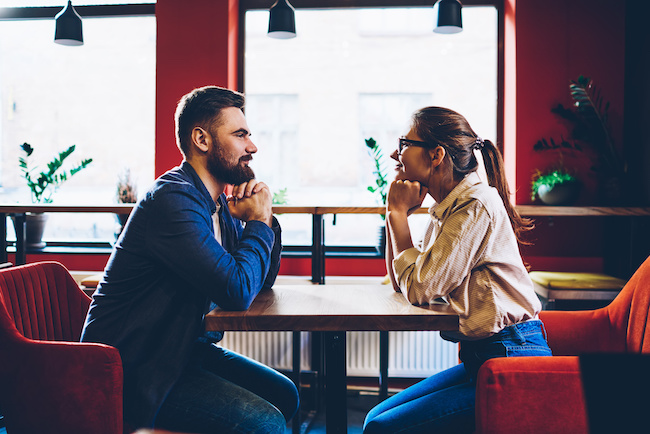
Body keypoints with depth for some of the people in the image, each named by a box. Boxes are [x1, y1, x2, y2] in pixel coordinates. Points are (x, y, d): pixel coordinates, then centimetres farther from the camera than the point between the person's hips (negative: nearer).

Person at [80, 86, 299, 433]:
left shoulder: (220, 201, 7)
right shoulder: (173, 199, -22)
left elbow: (263, 280, 13)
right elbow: (238, 291, -28)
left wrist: (263, 219, -3)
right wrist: (259, 222, -12)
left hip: (184, 347, 10)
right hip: (133, 370, -9)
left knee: (283, 394, 6)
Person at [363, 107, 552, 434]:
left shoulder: (477, 205, -17)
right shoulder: (445, 208, 10)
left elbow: (419, 288, -20)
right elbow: (401, 283, 13)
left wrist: (399, 212, -9)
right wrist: (395, 211, 5)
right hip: (478, 357, 9)